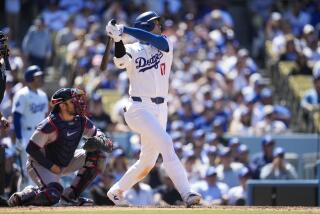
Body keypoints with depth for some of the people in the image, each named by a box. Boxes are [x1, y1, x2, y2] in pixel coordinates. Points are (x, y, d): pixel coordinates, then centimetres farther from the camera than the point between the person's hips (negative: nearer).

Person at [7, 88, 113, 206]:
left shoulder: (81, 121, -7)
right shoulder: (50, 125, -26)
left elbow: (97, 133, 6)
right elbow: (31, 149, -24)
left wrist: (98, 141, -19)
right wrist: (51, 166, -23)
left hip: (64, 163, 8)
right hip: (40, 165, -8)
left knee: (97, 155, -6)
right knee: (52, 196, -32)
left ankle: (71, 195, -2)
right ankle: (21, 196, -1)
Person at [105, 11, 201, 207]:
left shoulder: (166, 45, 9)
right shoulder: (133, 51, 1)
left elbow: (153, 40, -13)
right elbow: (121, 61, -21)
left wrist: (125, 30, -20)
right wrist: (118, 39, -36)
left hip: (160, 109, 5)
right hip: (139, 108, -5)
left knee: (147, 162, 10)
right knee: (165, 143, -24)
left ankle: (116, 191, 29)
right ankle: (186, 193, -30)